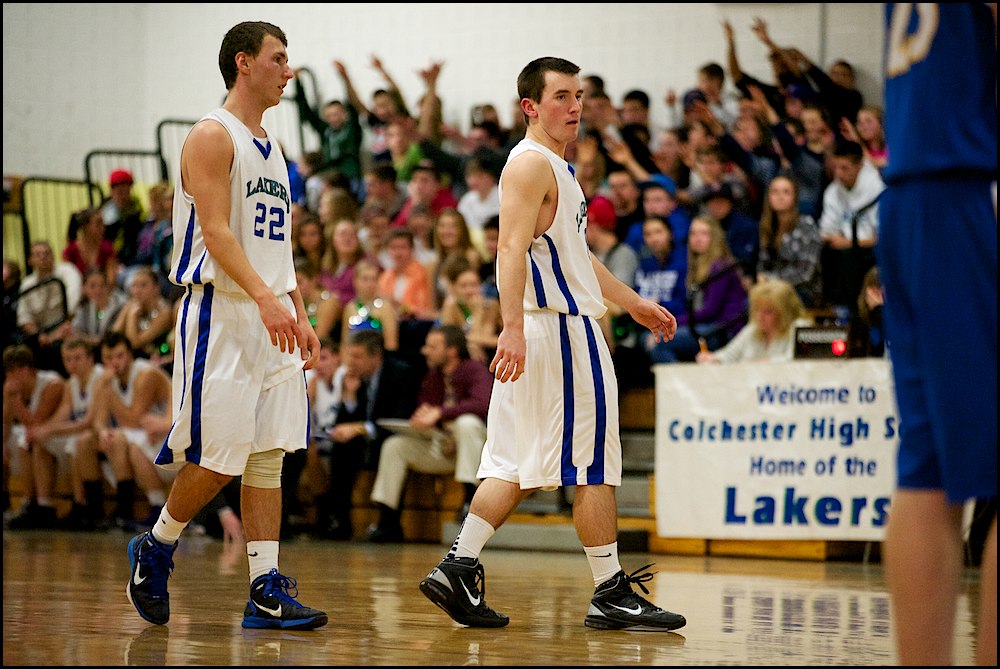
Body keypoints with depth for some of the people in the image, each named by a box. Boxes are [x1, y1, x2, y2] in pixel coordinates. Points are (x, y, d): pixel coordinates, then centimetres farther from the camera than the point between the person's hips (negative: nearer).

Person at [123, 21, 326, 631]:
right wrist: (264, 297, -29)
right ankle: (155, 549, 16)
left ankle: (268, 592, 1)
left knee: (268, 457, 3)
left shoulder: (270, 147, 19)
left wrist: (301, 317, 15)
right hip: (222, 313, -8)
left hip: (272, 319, 8)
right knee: (217, 459, -6)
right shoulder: (213, 137, -7)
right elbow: (215, 231, -19)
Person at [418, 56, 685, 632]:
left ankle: (459, 569, 6)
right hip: (559, 329, -10)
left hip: (567, 322, 10)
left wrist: (632, 302, 32)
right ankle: (611, 594, 0)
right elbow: (511, 250, -22)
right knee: (594, 463, -5)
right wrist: (514, 328, -32)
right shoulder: (531, 164, -12)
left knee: (517, 466, 9)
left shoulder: (556, 167, 20)